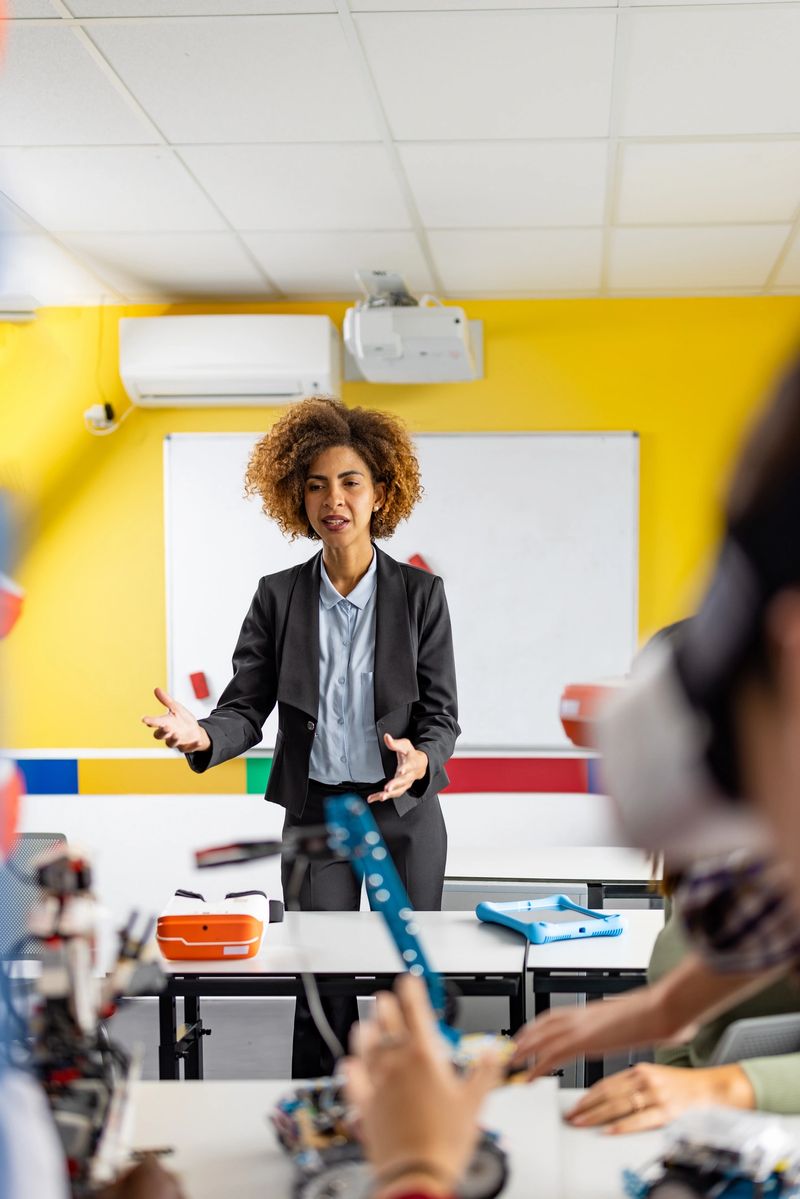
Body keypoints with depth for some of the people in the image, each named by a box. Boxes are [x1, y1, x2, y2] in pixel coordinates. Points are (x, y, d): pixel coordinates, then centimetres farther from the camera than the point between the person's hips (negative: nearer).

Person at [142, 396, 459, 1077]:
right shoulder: (279, 596, 0)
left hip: (404, 812, 0)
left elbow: (442, 712, -4)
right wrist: (201, 735, -26)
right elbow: (247, 707, -3)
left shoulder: (420, 592, -3)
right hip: (315, 811, 0)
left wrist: (419, 760, -26)